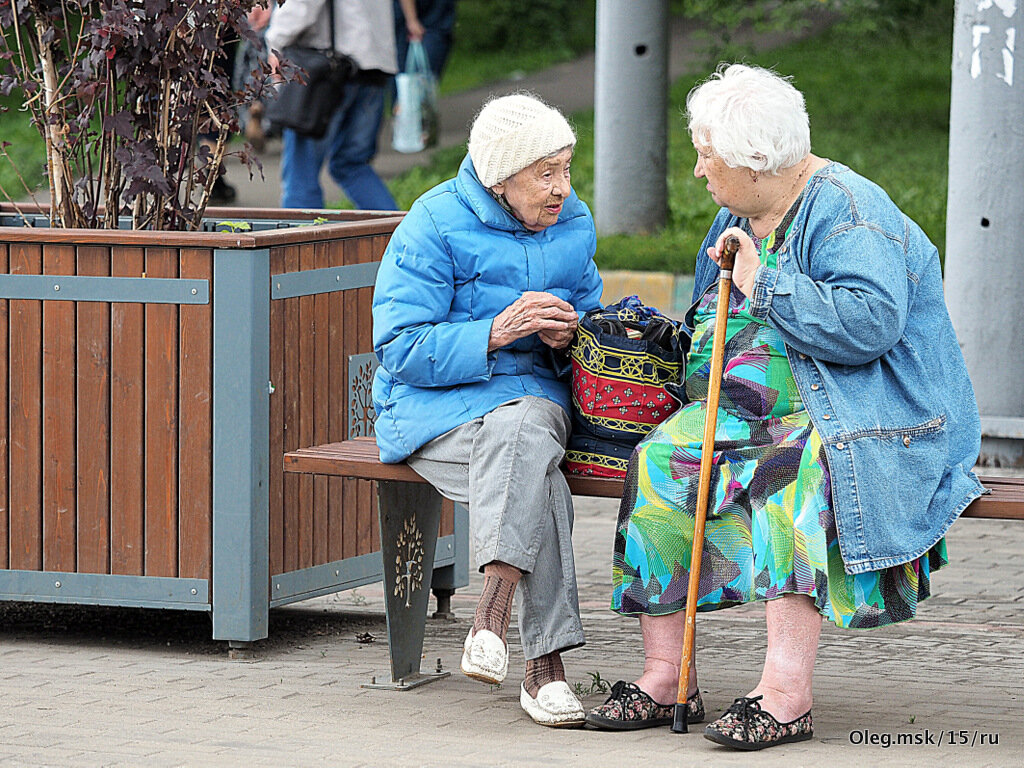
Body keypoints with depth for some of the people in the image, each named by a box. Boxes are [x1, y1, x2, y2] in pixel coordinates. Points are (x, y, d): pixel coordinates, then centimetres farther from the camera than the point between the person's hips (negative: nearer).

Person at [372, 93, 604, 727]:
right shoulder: (435, 226, -7)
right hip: (436, 407, -4)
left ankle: (493, 620, -39)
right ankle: (545, 662, -40)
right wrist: (496, 332, -23)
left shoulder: (574, 224, 11)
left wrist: (566, 338, -3)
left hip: (535, 396, 4)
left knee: (522, 427, -37)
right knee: (533, 463, -37)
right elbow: (399, 348, -12)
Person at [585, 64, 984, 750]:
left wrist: (762, 285, -20)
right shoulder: (741, 216, 16)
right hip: (749, 417, 8)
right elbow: (718, 329, 32)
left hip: (852, 420, -8)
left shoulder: (848, 213, -12)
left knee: (790, 483, -37)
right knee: (658, 465, -17)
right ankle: (664, 678, -17)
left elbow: (869, 324, -28)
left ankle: (787, 693, -40)